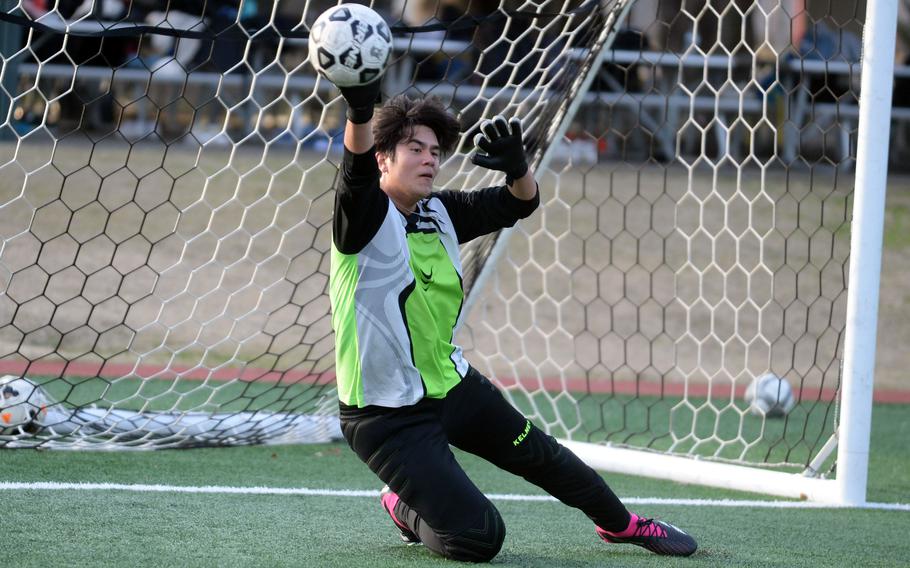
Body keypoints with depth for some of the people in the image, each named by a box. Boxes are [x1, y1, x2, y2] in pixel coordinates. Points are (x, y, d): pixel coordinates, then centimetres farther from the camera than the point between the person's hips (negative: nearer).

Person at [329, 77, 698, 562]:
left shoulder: (440, 212, 3)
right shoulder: (366, 217, -18)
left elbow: (519, 203, 2)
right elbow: (356, 174, -39)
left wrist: (517, 168, -23)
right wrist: (359, 113, -60)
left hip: (453, 385, 7)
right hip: (388, 417, -7)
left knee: (539, 454, 21)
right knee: (479, 539, -14)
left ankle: (621, 523, 46)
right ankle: (406, 509, 16)